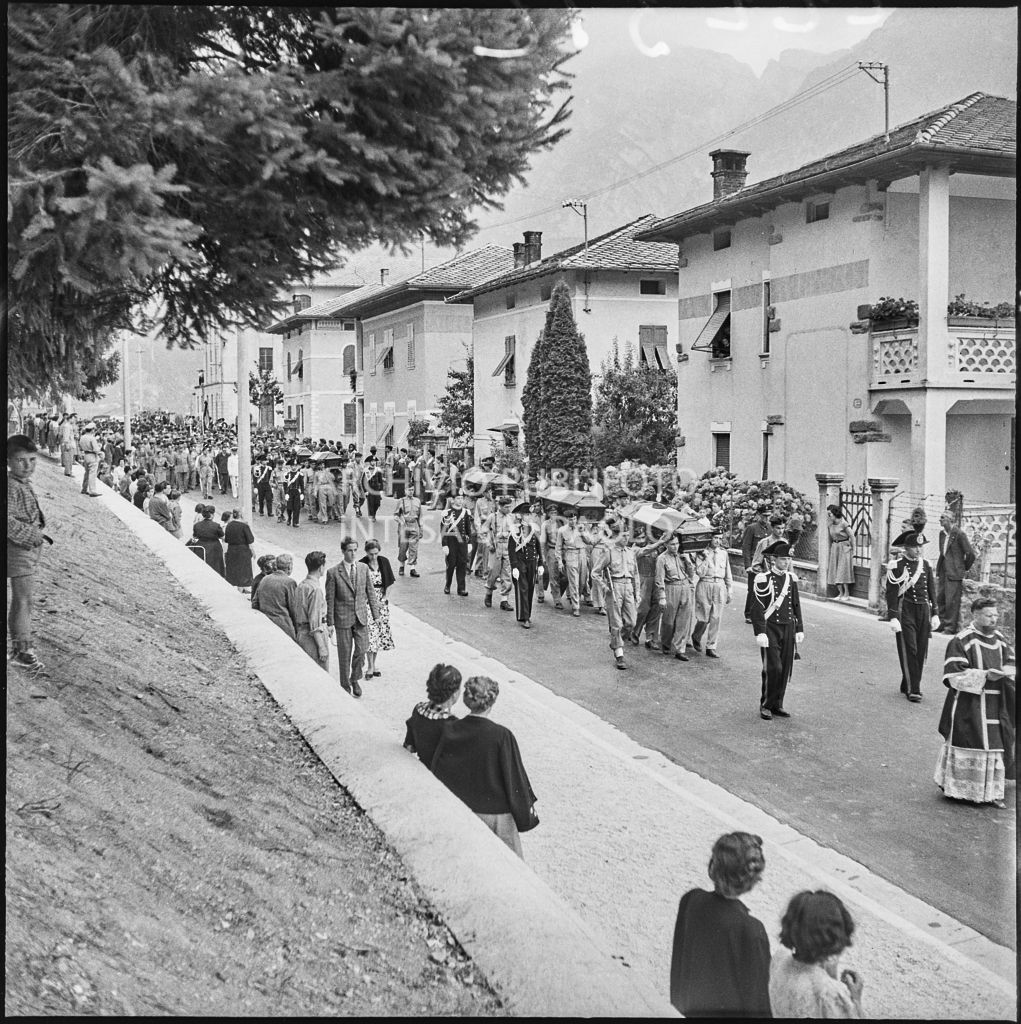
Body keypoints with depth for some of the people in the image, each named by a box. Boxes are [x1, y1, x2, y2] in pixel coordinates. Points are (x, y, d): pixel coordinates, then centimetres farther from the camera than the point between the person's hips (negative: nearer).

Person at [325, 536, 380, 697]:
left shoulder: (364, 568, 2)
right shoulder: (333, 573, -9)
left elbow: (370, 591, 9)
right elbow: (330, 600, -6)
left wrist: (376, 612, 6)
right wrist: (330, 623, -6)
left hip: (361, 617, 3)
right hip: (343, 618, -3)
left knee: (361, 650, 4)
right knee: (345, 654, 7)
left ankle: (355, 679, 27)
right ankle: (345, 685, 24)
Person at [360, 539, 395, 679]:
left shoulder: (384, 562, 1)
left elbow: (390, 582, 8)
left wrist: (384, 598, -3)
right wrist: (374, 601, -12)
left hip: (382, 602, 4)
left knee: (379, 634, 6)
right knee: (370, 634, -9)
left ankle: (373, 664, 17)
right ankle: (370, 666, -1)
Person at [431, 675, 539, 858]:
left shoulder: (449, 730, -11)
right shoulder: (501, 736, -22)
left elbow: (437, 770, -1)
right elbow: (515, 777, -14)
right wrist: (527, 807, 1)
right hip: (494, 813, -4)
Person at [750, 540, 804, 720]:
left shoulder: (791, 579, 9)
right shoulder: (763, 580, -10)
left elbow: (796, 606, 15)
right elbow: (757, 608, -12)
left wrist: (799, 629, 12)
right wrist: (760, 633, -17)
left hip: (788, 628, 6)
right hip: (771, 628, -6)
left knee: (785, 669, 6)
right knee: (773, 668, -9)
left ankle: (777, 705, 18)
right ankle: (765, 705, 6)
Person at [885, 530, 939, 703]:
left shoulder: (925, 565, 10)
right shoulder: (897, 566, -6)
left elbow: (931, 590, 15)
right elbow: (891, 593, -8)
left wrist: (934, 614, 12)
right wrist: (893, 617, -14)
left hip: (924, 610, 5)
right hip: (905, 611, -5)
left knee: (921, 651, 6)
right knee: (909, 650, -6)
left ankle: (907, 685, 19)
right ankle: (913, 689, -2)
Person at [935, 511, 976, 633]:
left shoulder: (959, 534, -13)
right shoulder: (942, 533, 11)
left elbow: (971, 553, -11)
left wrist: (964, 569, -1)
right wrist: (939, 569, 16)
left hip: (954, 572, -8)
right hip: (943, 571, 8)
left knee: (952, 600, -4)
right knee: (940, 598, 11)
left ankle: (951, 627, 2)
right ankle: (942, 623, 21)